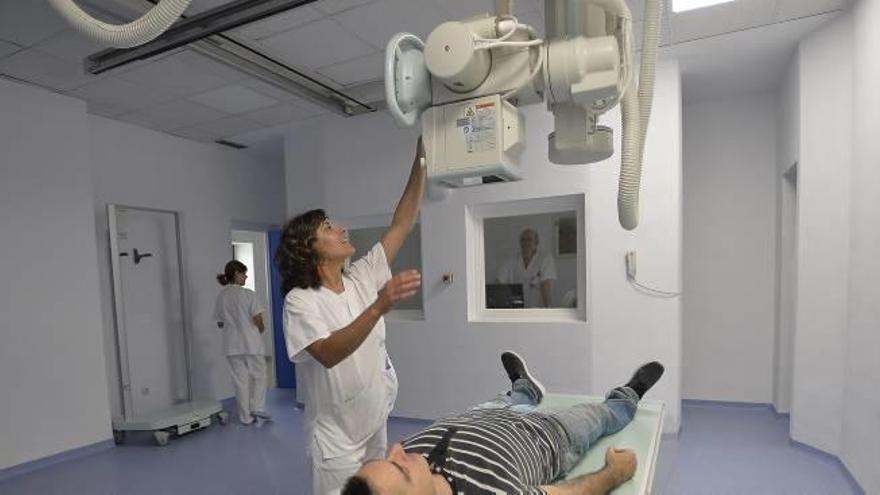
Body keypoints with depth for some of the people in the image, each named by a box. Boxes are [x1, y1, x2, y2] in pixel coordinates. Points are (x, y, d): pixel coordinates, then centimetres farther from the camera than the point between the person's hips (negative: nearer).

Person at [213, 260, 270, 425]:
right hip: (252, 343, -4)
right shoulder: (248, 294, -12)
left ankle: (246, 416, 15)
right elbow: (258, 321, -12)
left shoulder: (220, 296, 2)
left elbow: (220, 323, 8)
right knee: (259, 375, 14)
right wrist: (261, 330, 8)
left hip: (232, 345, 4)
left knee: (240, 379, 10)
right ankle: (257, 407, 8)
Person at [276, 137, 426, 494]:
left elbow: (402, 224, -4)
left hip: (376, 425, 6)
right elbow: (328, 354, -32)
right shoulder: (300, 301, -16)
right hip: (336, 439, -6)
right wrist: (379, 307, -44)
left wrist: (421, 160, -10)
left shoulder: (361, 277, -1)